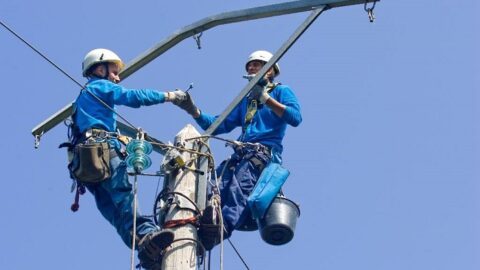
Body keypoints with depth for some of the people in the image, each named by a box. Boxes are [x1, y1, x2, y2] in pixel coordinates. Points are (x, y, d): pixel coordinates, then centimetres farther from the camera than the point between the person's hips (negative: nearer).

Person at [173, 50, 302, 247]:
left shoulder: (281, 91, 17)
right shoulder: (245, 101, 35)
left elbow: (295, 118, -3)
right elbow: (219, 125, 26)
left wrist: (266, 99, -7)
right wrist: (193, 111, 12)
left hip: (265, 152, -6)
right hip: (241, 154, 6)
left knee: (239, 185, -34)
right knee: (216, 188, -24)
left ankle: (223, 227, -53)